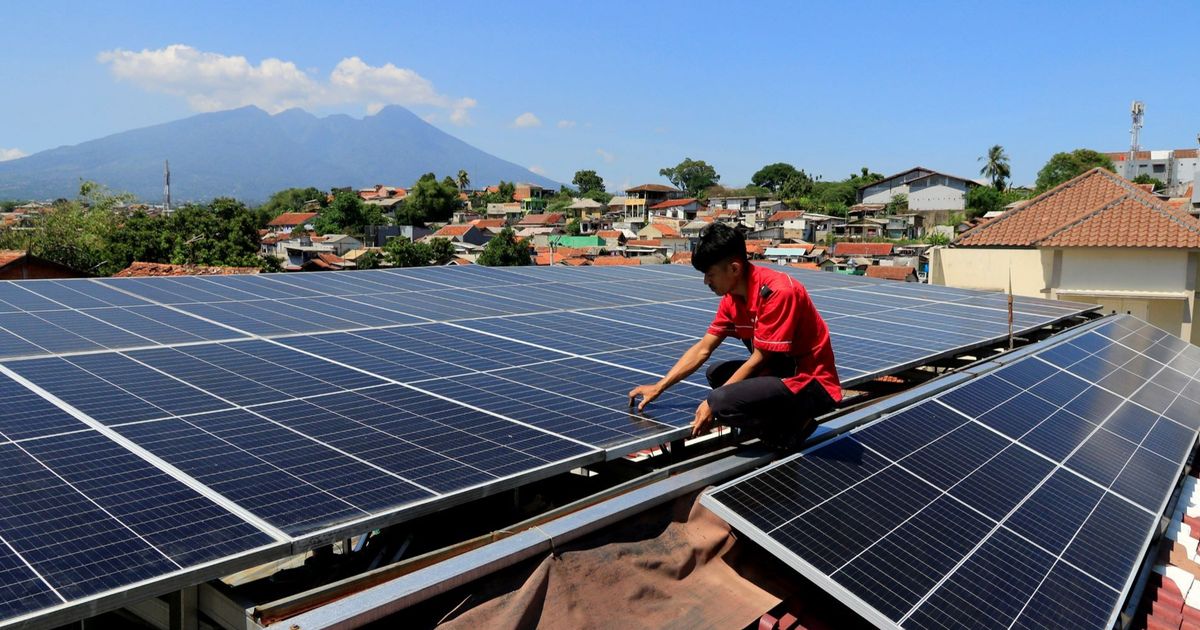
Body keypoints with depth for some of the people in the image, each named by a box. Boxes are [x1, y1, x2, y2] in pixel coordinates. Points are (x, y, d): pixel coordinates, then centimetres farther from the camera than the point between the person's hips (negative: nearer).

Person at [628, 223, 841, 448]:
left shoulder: (777, 292, -24)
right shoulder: (733, 299, 3)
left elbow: (758, 359, -20)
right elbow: (702, 349, 9)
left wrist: (712, 404, -14)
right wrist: (658, 387, 6)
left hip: (813, 382, -9)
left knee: (722, 402, -26)